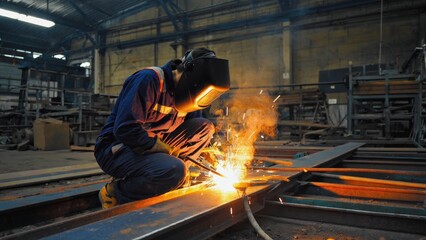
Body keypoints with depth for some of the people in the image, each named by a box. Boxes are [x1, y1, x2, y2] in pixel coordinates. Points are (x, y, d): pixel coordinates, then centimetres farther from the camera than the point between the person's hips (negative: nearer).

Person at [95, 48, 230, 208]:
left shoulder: (183, 93, 5)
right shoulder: (149, 79, -20)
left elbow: (193, 130, 17)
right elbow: (125, 129, -27)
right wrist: (166, 149, -20)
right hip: (117, 149, -8)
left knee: (204, 127, -1)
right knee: (174, 170, -35)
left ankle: (172, 179, -4)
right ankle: (115, 193, -10)